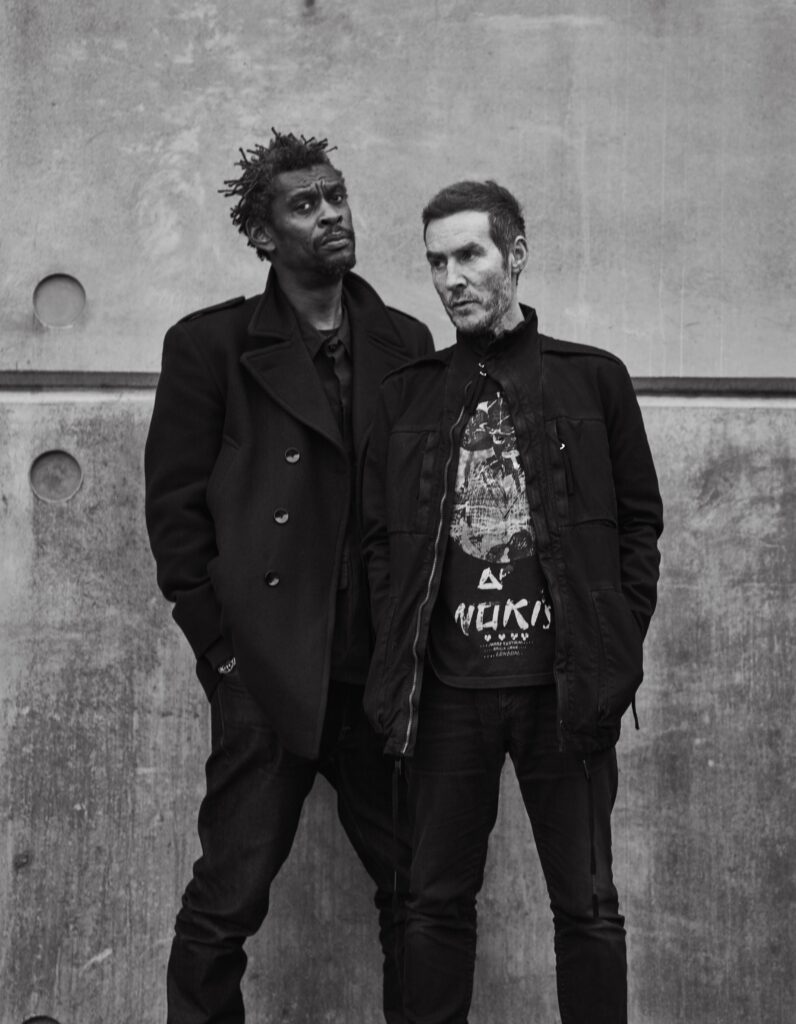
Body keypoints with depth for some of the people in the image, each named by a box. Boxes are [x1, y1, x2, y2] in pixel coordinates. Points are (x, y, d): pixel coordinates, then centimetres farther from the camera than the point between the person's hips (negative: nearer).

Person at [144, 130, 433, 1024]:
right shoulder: (211, 345, 3)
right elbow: (173, 504, 1)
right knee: (227, 899, 0)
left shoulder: (403, 343, 12)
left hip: (385, 670, 3)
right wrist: (219, 643, -5)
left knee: (416, 887, 7)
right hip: (268, 672, -3)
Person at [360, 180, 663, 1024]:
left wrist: (616, 646, -3)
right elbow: (377, 537, 10)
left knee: (586, 904, 4)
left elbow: (640, 521, 6)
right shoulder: (406, 394, 10)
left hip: (565, 686, -2)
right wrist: (397, 654, 0)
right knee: (437, 899, 8)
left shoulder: (593, 380, 5)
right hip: (445, 686, 2)